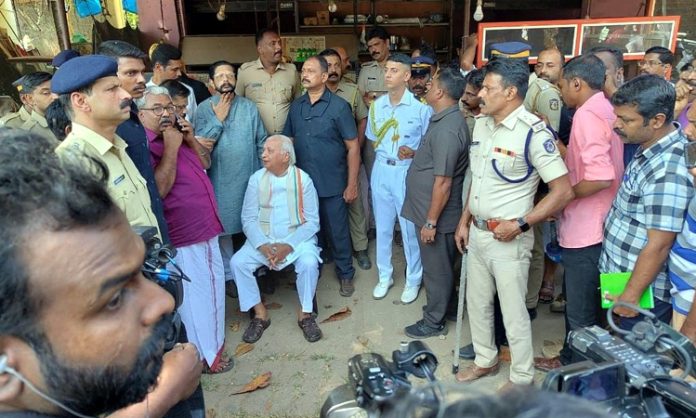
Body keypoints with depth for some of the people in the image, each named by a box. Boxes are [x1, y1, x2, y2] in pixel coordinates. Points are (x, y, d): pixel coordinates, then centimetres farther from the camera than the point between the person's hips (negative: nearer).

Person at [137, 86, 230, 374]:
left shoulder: (179, 136, 9)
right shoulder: (145, 145, -17)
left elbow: (206, 163, 12)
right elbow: (159, 189, -27)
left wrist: (191, 139, -3)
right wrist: (171, 148, -24)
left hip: (205, 230, 9)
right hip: (182, 237, -9)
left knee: (213, 288, 23)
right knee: (194, 297, 6)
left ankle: (212, 341, 44)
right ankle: (203, 355, 24)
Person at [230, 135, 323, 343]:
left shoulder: (303, 179, -6)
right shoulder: (257, 179, -1)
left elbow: (312, 222, -7)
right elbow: (249, 218, -2)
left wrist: (288, 246, -19)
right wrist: (263, 245, -18)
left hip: (297, 238, -2)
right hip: (263, 239, 3)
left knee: (309, 263, -30)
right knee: (237, 262, -19)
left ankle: (305, 313, -6)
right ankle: (260, 313, -1)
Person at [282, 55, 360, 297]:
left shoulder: (339, 106, -8)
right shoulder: (296, 106, 4)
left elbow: (353, 147, -8)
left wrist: (352, 184, -11)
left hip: (332, 185, -4)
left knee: (337, 232, 8)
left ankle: (345, 274, 28)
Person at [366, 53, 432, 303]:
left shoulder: (421, 107, -11)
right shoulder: (376, 106, 5)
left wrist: (414, 153, -21)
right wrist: (384, 153, 4)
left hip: (408, 172, -4)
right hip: (381, 170, 5)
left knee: (410, 229, 5)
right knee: (382, 226, 14)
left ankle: (413, 280, 24)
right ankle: (385, 276, 31)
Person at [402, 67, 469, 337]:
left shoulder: (447, 130, -25)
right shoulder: (447, 119, 6)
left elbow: (443, 183, -25)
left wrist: (430, 222, -21)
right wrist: (415, 153, 6)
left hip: (436, 214, -10)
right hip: (429, 210, 10)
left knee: (436, 268, 7)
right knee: (437, 266, 22)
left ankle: (434, 321, 24)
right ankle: (437, 307, 40)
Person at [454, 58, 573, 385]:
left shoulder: (533, 132, -19)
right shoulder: (482, 124, 5)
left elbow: (563, 191, -19)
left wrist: (520, 224, -21)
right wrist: (464, 221, 13)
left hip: (509, 240, -7)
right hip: (477, 233, 8)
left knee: (513, 312, 8)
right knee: (477, 302, 20)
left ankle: (521, 380, 30)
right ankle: (485, 360, 42)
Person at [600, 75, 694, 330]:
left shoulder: (667, 173, -29)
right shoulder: (651, 148, 1)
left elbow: (658, 246, -26)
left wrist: (631, 296, -18)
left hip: (644, 290, -9)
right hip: (622, 276, 9)